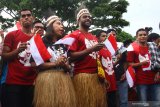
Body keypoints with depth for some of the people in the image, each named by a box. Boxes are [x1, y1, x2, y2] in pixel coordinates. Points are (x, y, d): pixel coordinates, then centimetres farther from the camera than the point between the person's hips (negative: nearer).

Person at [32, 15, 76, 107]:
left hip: (64, 80, 5)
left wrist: (65, 65, -6)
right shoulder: (42, 42, 1)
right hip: (47, 80, -5)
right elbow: (34, 64, -8)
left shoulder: (64, 45, 17)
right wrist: (55, 63, -10)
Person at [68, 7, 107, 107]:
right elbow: (71, 57, -12)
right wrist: (91, 49, -15)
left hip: (96, 75, 7)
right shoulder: (74, 35, -1)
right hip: (83, 76, -7)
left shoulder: (94, 38, 21)